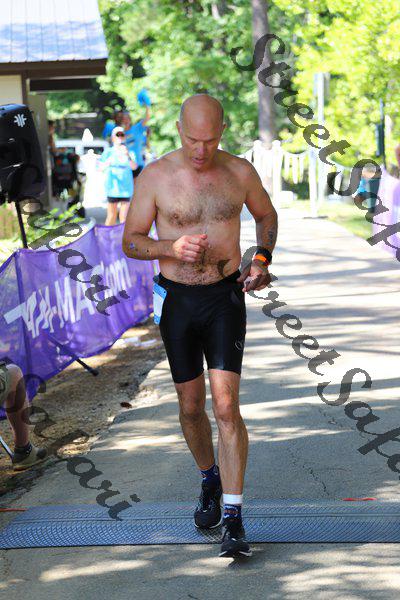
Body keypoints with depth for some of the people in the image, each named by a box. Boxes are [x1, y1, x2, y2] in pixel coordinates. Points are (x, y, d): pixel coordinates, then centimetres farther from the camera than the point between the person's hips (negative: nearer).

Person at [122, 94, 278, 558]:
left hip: (225, 298, -1)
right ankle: (210, 481, 41)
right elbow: (130, 243, -2)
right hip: (176, 300, 1)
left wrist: (261, 260, -4)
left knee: (226, 406, -13)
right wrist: (172, 248, -22)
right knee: (191, 407, 12)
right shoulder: (154, 177, -9)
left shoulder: (239, 172, -4)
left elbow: (266, 215, 15)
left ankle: (233, 522, -11)